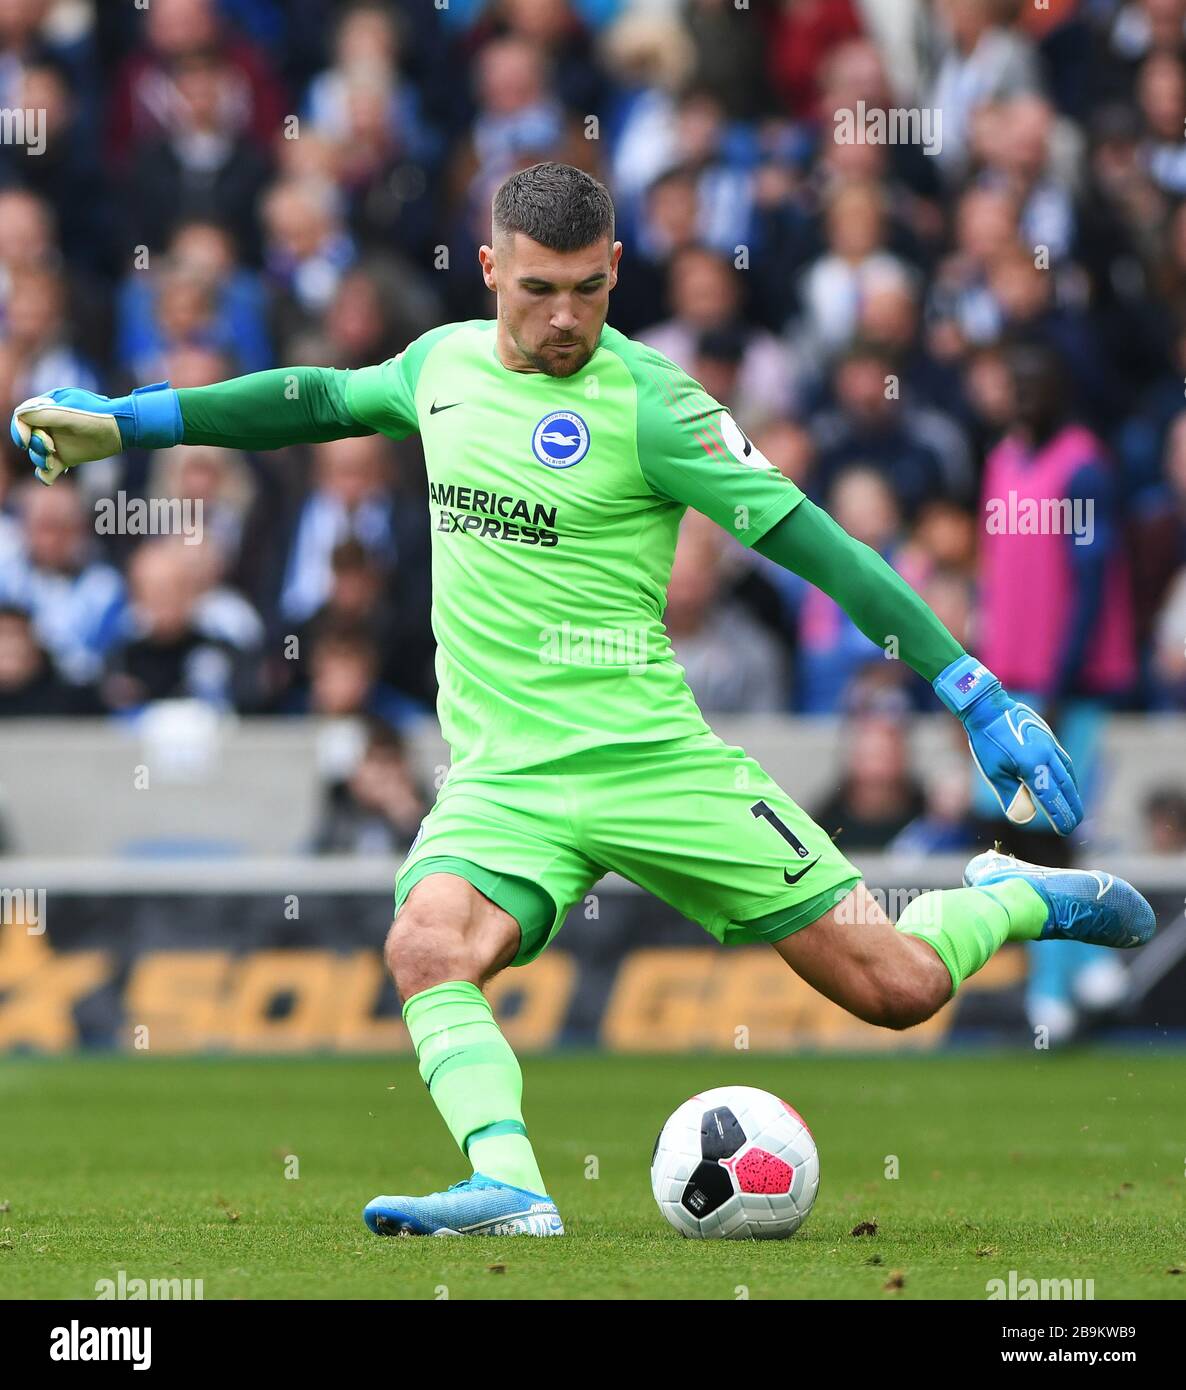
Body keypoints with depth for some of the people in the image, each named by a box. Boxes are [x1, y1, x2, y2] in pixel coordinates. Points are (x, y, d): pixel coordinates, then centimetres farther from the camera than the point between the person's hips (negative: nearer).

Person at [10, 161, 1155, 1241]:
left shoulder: (647, 404, -10)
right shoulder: (442, 363, 7)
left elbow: (809, 541, -10)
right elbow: (319, 399, 27)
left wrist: (976, 695, -13)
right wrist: (123, 422, 29)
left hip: (653, 761, -4)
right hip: (503, 780, 4)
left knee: (899, 988, -3)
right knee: (428, 950, -30)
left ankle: (1018, 898, 27)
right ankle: (507, 1187, -37)